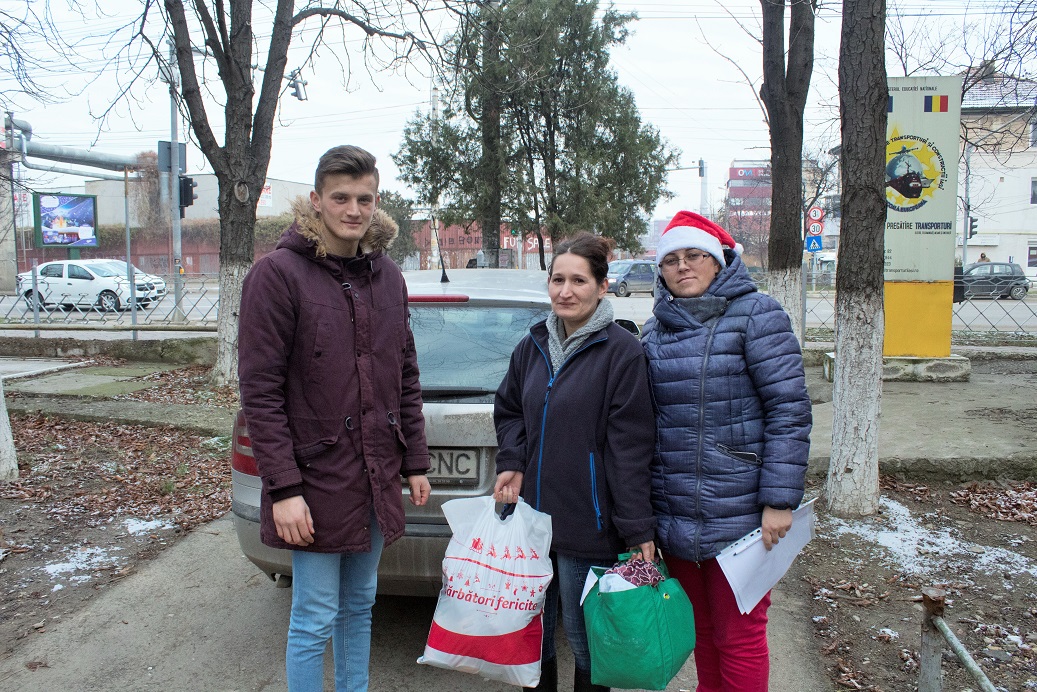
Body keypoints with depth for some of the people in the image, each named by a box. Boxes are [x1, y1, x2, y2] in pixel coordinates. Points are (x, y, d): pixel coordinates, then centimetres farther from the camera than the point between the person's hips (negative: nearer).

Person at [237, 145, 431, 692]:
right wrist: (283, 488, -17)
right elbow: (260, 392, -14)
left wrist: (415, 462, 10)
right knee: (315, 620, 5)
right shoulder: (279, 273, -11)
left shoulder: (387, 276, 7)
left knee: (360, 606, 20)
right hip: (317, 480, -6)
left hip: (378, 480, 6)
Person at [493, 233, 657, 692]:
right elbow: (508, 410, 18)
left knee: (583, 636, 10)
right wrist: (512, 464, 0)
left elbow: (630, 446, -14)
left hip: (588, 525, -6)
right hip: (532, 516, 6)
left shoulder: (622, 352, -12)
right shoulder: (533, 346, 7)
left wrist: (639, 531, -14)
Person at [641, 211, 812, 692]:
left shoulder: (755, 315, -7)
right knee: (699, 629, 19)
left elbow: (789, 411, -12)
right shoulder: (656, 329, 9)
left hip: (738, 516, -5)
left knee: (739, 637, 6)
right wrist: (643, 509, 12)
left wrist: (779, 500, -17)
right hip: (674, 517, 5)